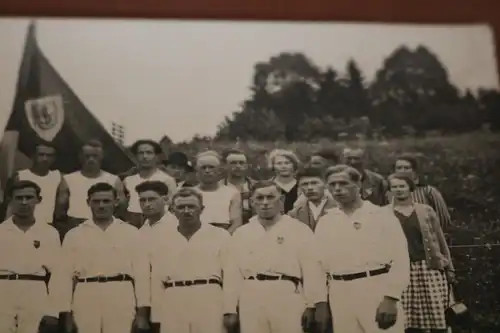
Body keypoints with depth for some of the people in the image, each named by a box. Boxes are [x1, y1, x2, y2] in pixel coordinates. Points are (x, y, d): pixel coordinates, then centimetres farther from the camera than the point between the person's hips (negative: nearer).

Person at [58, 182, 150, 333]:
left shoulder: (131, 233, 6)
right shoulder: (73, 235, 8)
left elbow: (141, 272, 4)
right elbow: (67, 275, 8)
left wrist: (142, 312, -1)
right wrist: (67, 313, 3)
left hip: (121, 300, -1)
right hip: (86, 300, 1)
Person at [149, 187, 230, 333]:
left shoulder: (221, 236, 4)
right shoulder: (160, 238, 11)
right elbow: (157, 281, 9)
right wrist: (157, 318, 6)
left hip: (210, 308, -2)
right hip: (173, 310, 2)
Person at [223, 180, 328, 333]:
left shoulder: (299, 229, 5)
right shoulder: (240, 234, 13)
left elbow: (311, 268, 0)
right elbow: (232, 273, 10)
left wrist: (311, 305, -6)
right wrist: (230, 310, 6)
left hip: (287, 299, -2)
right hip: (252, 302, 2)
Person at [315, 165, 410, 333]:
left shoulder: (382, 215, 1)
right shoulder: (325, 222, 12)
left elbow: (399, 259, -5)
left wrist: (390, 299, -14)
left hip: (376, 292, -3)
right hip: (340, 296, 4)